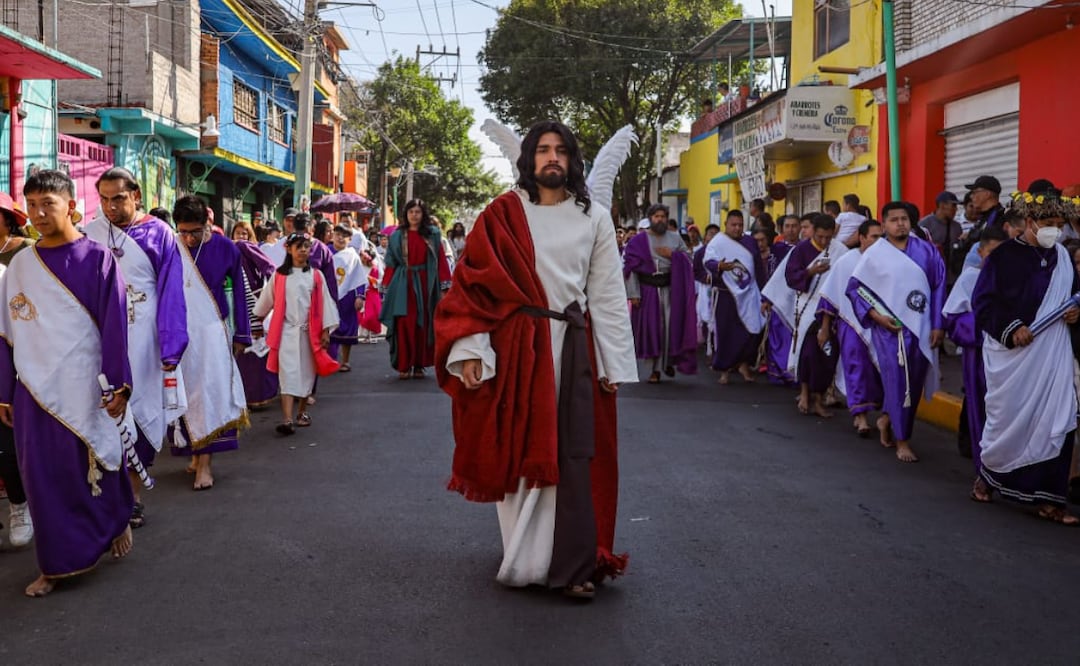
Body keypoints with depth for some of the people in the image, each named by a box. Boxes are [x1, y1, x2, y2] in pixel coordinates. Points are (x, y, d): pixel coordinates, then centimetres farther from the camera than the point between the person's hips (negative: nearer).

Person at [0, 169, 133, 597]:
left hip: (83, 388, -3)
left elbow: (115, 326, -6)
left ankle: (117, 520, 36)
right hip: (35, 390, 4)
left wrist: (119, 384, -10)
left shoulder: (97, 259, -5)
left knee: (93, 466, 7)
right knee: (43, 476, 6)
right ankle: (58, 564, 18)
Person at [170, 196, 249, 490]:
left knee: (210, 391, -7)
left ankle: (204, 463, -5)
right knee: (185, 394, 7)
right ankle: (196, 454, 19)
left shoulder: (225, 248, -5)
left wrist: (242, 333, 6)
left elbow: (239, 291, 4)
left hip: (212, 331, -1)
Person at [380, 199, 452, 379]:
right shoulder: (397, 236, 6)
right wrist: (387, 289, -1)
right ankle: (404, 366, 0)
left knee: (424, 324, 4)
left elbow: (441, 261, 3)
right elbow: (390, 264, 4)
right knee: (404, 324, -6)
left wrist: (444, 287, -4)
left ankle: (419, 365, 13)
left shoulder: (433, 235, 6)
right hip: (403, 285, -1)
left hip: (425, 285, 1)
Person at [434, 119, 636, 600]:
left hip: (572, 349, 1)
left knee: (571, 456, 0)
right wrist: (469, 351, -11)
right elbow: (474, 283, -1)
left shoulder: (593, 219, 7)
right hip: (515, 347, -1)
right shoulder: (502, 215, 2)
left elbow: (608, 294, 6)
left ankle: (573, 565, 6)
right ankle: (521, 558, 18)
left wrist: (613, 363, 2)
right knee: (516, 451, 6)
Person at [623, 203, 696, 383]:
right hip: (647, 290, -1)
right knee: (650, 329, -1)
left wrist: (672, 255, -8)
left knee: (671, 327, -1)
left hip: (671, 289, 1)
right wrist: (633, 293, -8)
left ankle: (668, 361, 21)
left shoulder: (675, 238, 10)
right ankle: (654, 369, 5)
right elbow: (630, 267, -1)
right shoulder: (638, 241, 4)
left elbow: (688, 262, 10)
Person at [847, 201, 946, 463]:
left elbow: (939, 287, 5)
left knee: (915, 383, 11)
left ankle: (887, 418, 36)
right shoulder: (874, 254, -2)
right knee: (897, 382, -4)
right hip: (890, 328, -3)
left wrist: (938, 325, -1)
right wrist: (874, 315, -9)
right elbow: (854, 287, 2)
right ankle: (902, 440, 8)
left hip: (921, 327, 3)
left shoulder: (927, 251, 3)